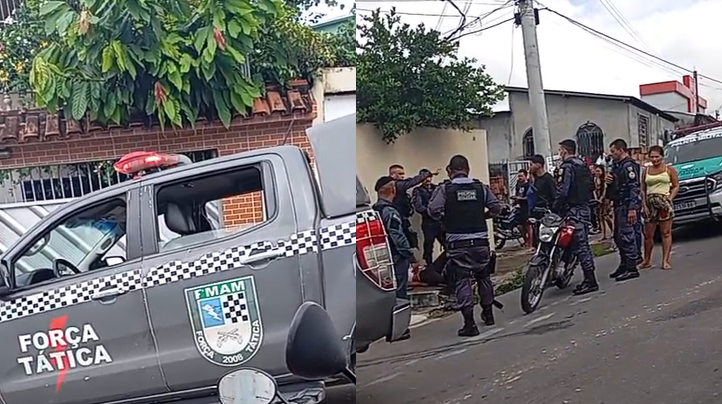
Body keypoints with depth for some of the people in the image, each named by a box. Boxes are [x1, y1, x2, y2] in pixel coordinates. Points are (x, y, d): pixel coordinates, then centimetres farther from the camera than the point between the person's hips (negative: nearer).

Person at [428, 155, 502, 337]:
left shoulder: (445, 188, -4)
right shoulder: (481, 187, 5)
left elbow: (433, 209, -15)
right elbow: (496, 207, 3)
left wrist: (444, 219, 4)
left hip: (457, 242, -3)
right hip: (480, 240, 3)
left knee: (462, 281, -2)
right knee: (484, 277, 21)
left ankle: (469, 323, -6)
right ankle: (488, 313, 34)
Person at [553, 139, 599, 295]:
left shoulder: (566, 167, -13)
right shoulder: (584, 165, 15)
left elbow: (562, 191, -20)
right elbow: (590, 187, 19)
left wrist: (554, 209, -12)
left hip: (573, 210, -9)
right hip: (585, 207, 9)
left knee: (579, 245, -8)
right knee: (584, 243, 14)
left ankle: (590, 281, -9)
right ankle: (589, 278, 18)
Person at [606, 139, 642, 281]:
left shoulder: (629, 165, -13)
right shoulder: (617, 165, 19)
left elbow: (634, 187, -20)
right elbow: (614, 186, 26)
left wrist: (632, 208, -26)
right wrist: (608, 181, 3)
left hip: (627, 206, -10)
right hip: (619, 205, 10)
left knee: (627, 236, -10)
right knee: (618, 237, 15)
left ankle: (632, 269, -7)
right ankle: (624, 265, 24)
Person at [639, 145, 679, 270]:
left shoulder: (669, 169, 5)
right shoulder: (646, 171, 12)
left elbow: (676, 186, 2)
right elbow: (643, 190, 11)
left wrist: (669, 199, -11)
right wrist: (644, 204, 0)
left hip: (664, 202, -3)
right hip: (650, 203, 3)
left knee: (666, 232, -2)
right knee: (648, 234, 4)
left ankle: (666, 260, 1)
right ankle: (647, 260, 15)